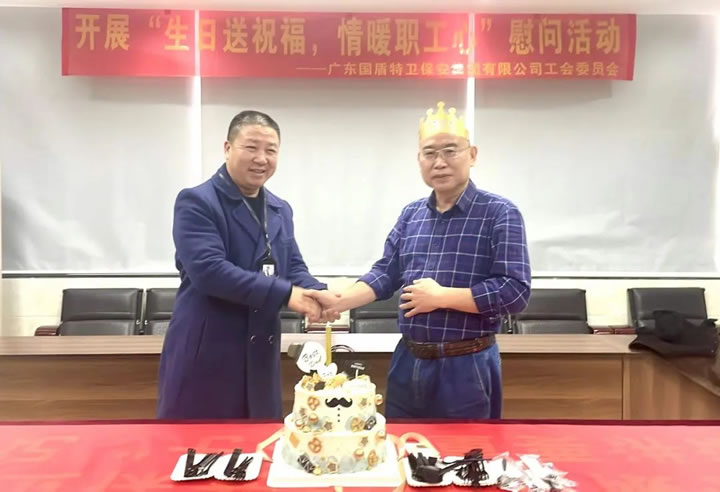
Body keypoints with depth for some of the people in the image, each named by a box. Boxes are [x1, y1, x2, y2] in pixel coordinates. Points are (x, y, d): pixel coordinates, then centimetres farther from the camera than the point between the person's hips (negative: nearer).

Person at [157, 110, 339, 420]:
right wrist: (285, 293, -22)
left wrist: (317, 293, -12)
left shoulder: (280, 210, 12)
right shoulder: (196, 202, -10)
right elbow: (208, 269, -22)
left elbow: (293, 268, 11)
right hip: (204, 355, -6)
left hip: (261, 355, 7)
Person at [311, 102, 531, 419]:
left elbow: (516, 292, -17)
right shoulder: (410, 215, 8)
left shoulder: (499, 214, -10)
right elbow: (384, 274, 7)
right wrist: (335, 303, -9)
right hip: (408, 361, 5)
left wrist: (440, 296, -16)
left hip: (466, 367, -5)